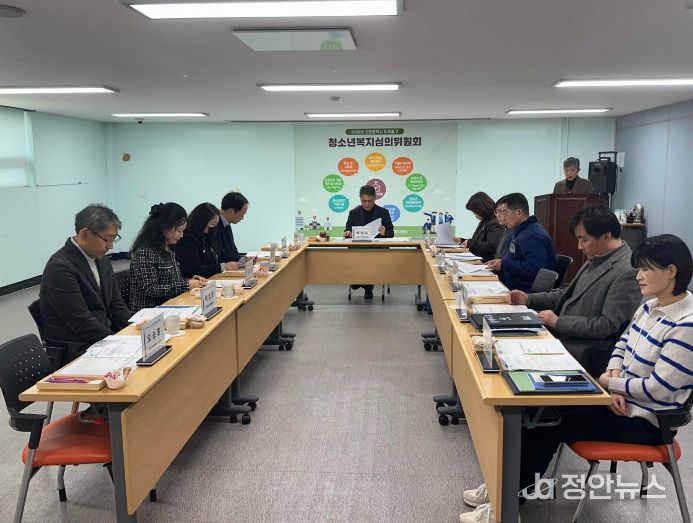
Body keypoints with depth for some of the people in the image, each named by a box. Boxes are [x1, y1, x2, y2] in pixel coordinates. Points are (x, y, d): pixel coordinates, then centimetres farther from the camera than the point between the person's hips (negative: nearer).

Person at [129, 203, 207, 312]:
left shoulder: (167, 250, 12)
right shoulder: (145, 252, -13)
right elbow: (149, 290, -18)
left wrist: (190, 280, 4)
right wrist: (186, 285, -18)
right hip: (150, 311, -8)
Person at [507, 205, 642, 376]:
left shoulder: (627, 273, -19)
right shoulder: (595, 259, 10)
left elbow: (607, 326, -20)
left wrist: (558, 322, -16)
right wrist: (528, 299, 9)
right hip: (560, 334, 9)